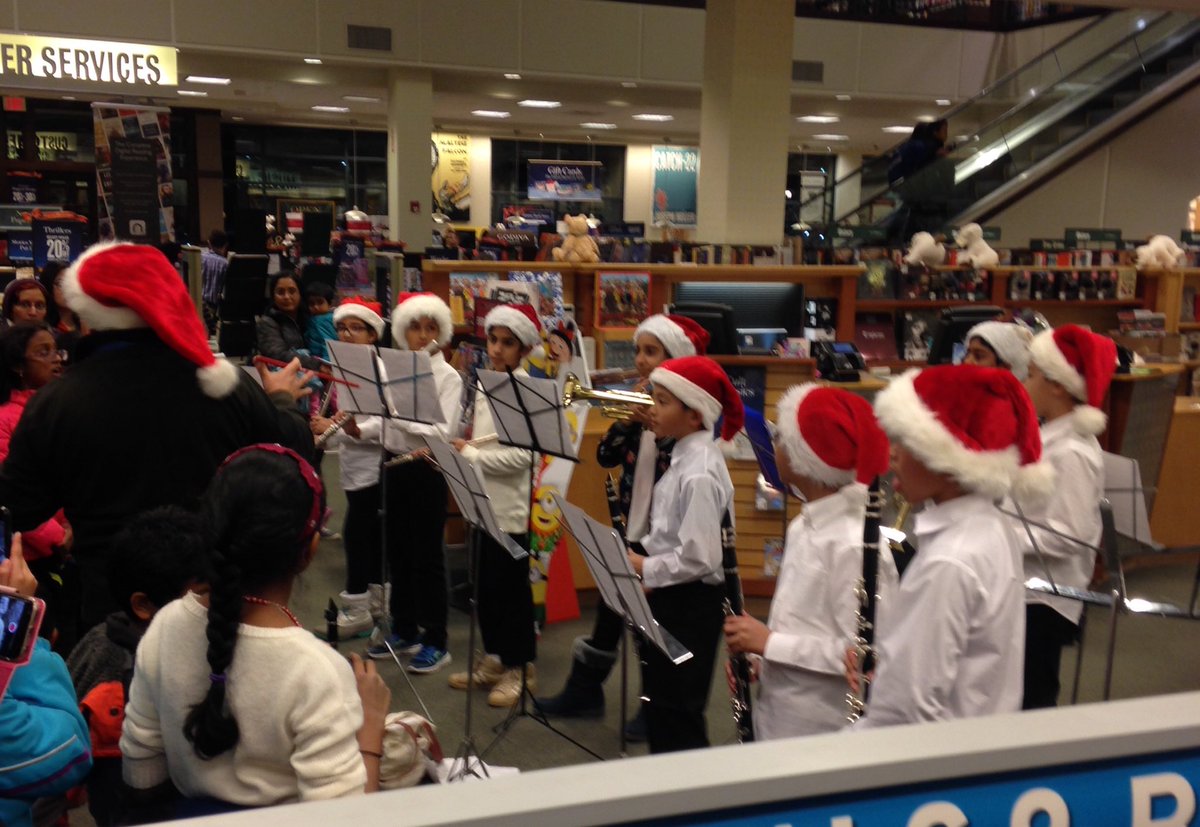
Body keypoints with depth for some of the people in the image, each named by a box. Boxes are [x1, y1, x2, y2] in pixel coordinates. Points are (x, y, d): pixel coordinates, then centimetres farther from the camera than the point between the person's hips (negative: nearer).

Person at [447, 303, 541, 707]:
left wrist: (470, 455, -19)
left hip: (511, 505, -8)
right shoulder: (483, 383, 9)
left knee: (512, 586, 2)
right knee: (485, 583, 15)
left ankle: (520, 667, 16)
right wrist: (461, 447, 0)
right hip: (482, 500, 8)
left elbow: (523, 455, -22)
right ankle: (493, 658, 29)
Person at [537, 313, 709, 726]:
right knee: (609, 609, 16)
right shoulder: (641, 403, 6)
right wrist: (629, 418, -14)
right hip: (632, 528, 6)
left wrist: (655, 425, -28)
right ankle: (584, 691, 32)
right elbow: (606, 456, 0)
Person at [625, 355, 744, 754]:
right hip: (671, 598, 10)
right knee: (660, 706, 20)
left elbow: (698, 558, -27)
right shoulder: (684, 458, 6)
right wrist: (640, 556, 3)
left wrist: (645, 569, -16)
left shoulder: (700, 473, -23)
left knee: (677, 713, 3)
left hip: (690, 603, -10)